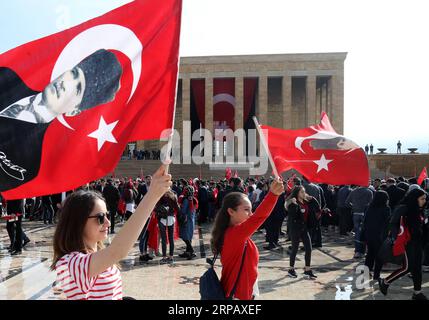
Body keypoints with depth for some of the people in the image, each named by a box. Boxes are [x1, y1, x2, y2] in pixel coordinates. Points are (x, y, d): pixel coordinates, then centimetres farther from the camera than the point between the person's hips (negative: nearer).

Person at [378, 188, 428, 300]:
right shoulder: (403, 209, -14)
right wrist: (395, 238, -27)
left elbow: (421, 226, 18)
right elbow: (393, 223, -19)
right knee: (407, 267, -7)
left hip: (417, 242, 8)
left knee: (417, 267, 11)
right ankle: (385, 282, 8)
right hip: (407, 242, -8)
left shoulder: (419, 210, 10)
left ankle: (417, 292, 21)